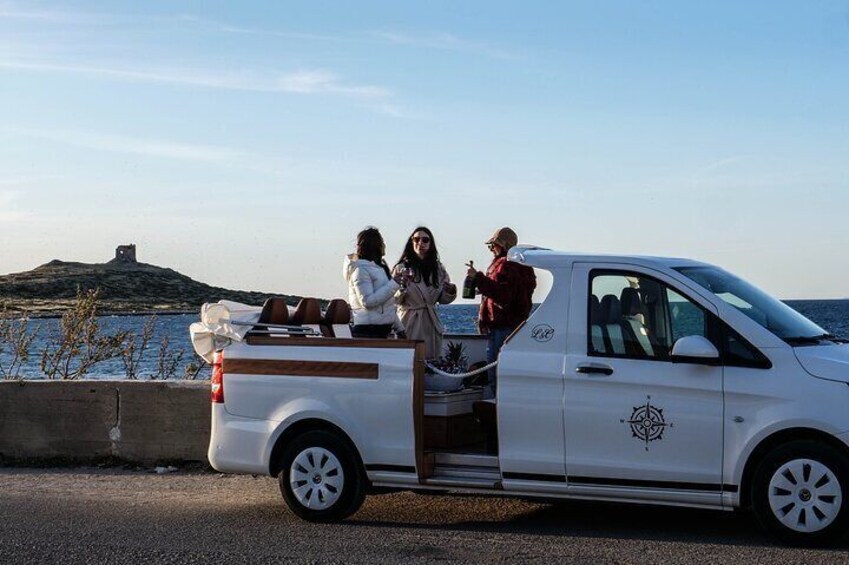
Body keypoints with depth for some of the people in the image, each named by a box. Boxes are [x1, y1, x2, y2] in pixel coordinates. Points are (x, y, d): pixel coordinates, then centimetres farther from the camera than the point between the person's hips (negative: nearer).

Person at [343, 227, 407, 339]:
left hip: (381, 329, 9)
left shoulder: (378, 267, 20)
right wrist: (394, 284, -17)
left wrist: (399, 328, 21)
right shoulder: (360, 269, -9)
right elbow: (367, 301, -19)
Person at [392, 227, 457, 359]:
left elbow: (442, 299, 17)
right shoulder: (402, 268, -2)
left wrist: (451, 292, -3)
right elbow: (394, 300, -6)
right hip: (410, 324, -4)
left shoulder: (438, 269, 12)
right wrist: (402, 286, -24)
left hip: (431, 324, 4)